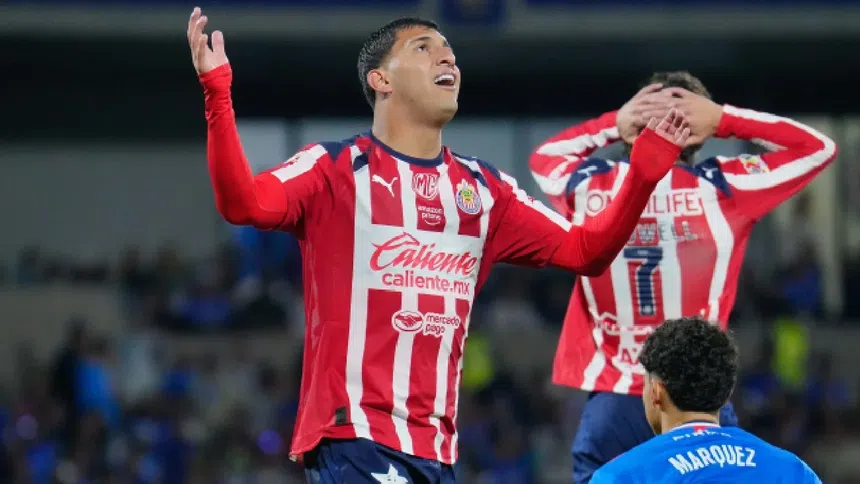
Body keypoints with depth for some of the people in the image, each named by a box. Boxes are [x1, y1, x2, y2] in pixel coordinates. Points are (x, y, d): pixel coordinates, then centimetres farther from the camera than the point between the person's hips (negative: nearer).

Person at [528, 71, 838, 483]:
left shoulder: (589, 186, 1)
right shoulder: (720, 189, -4)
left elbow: (544, 157, 27)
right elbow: (818, 148, 10)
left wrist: (612, 125, 17)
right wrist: (725, 120, 7)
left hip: (612, 406, 2)